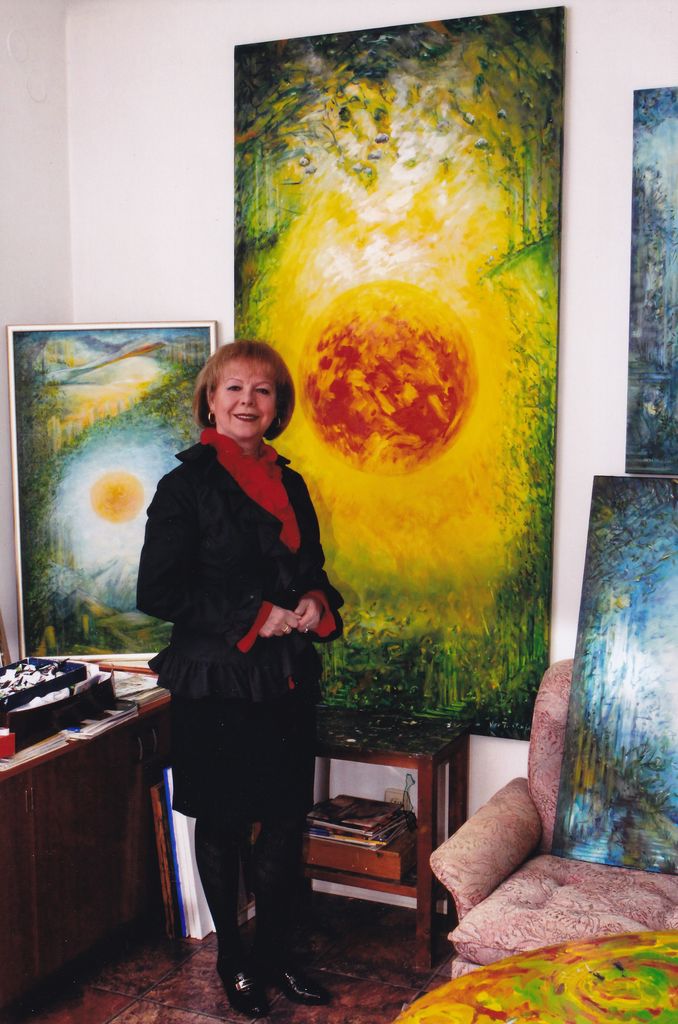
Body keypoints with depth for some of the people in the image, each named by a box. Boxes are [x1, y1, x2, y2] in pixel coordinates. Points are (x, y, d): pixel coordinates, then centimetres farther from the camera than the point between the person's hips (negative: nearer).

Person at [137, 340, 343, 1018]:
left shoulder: (290, 484, 10)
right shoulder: (187, 485, -8)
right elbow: (156, 591, -13)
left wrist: (315, 603, -3)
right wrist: (253, 616, -17)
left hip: (288, 680, 5)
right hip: (217, 686, -5)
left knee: (286, 823, 11)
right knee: (223, 826, 9)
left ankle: (273, 953, 30)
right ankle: (231, 957, 29)